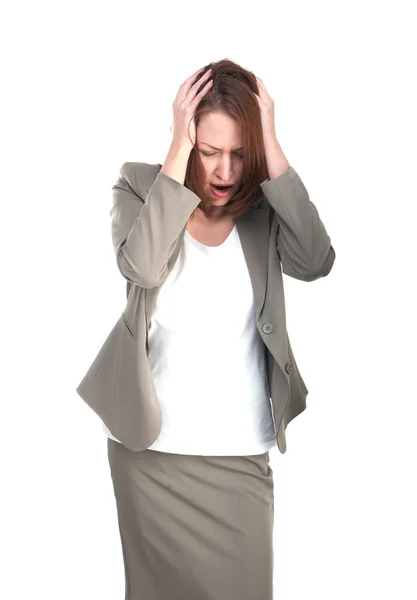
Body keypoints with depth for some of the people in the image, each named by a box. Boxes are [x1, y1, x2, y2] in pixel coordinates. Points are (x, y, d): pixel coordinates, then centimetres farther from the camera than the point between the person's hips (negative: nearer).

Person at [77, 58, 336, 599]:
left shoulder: (264, 208, -2)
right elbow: (140, 266, -25)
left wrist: (269, 146, -20)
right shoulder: (142, 188, -5)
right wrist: (180, 148, -24)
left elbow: (316, 261, -21)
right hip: (151, 451, -1)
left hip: (243, 454, 1)